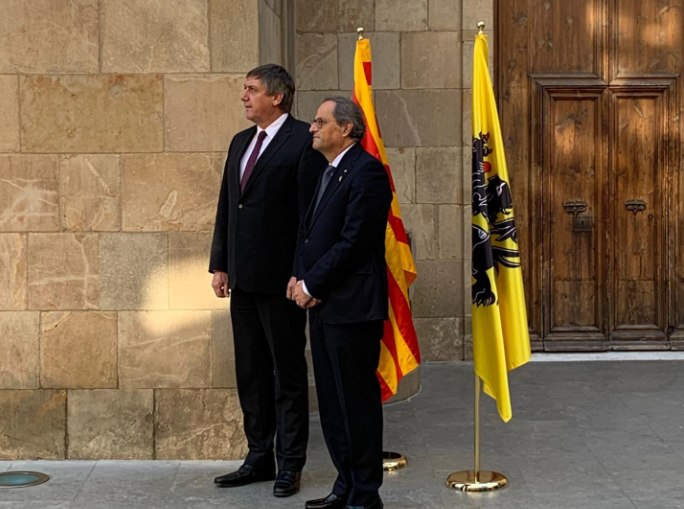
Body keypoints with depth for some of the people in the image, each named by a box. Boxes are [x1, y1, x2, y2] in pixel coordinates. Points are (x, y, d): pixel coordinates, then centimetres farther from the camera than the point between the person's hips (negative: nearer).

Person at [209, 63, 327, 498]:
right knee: (251, 372, 14)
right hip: (243, 277, 8)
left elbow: (311, 213, -14)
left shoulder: (304, 142, -10)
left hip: (280, 279, -8)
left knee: (288, 373, 3)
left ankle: (290, 464, 13)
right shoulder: (241, 142, 15)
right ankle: (259, 458, 25)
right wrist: (220, 264, 12)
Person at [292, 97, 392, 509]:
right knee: (332, 402, 15)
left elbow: (353, 242, -19)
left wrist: (312, 284, -13)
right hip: (322, 305, 10)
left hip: (351, 305, -10)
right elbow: (309, 232, 19)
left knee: (357, 401, -1)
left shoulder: (366, 172, -13)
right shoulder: (327, 173, 17)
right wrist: (300, 277, 2)